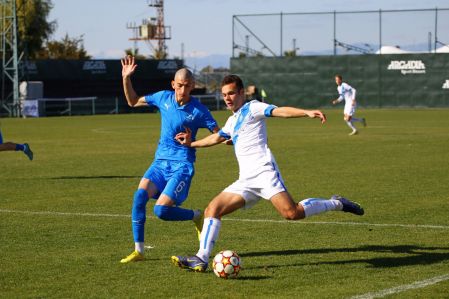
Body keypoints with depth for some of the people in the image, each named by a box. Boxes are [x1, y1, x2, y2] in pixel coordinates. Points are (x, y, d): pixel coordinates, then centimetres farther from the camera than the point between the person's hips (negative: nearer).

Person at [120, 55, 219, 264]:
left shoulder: (198, 110, -9)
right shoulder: (163, 98, 2)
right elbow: (133, 101, 16)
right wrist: (126, 78, 5)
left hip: (182, 165, -4)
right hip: (160, 162, 4)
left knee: (161, 210, -20)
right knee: (140, 194, -21)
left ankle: (197, 217, 11)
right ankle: (138, 251, -12)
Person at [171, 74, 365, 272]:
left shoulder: (252, 108, 2)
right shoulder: (232, 121, 26)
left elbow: (280, 111, -14)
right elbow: (216, 138, 45)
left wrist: (307, 113, -29)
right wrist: (191, 144, 50)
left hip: (263, 172, -8)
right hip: (245, 181, 8)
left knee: (291, 213, -24)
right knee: (212, 209, -4)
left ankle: (336, 204, -5)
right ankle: (201, 259, -9)